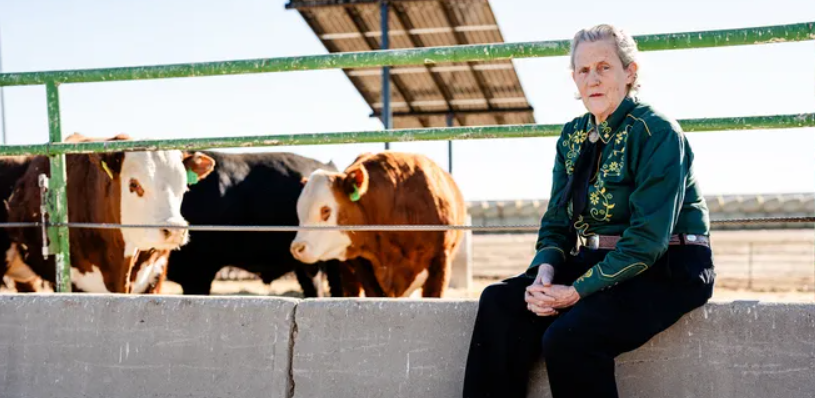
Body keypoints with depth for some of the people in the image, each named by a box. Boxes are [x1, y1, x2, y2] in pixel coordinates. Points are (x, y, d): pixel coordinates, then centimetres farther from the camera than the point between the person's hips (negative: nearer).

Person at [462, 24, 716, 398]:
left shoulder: (657, 132, -13)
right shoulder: (573, 136, 9)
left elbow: (647, 239, -20)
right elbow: (556, 220, 11)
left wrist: (577, 291, -23)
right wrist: (546, 271, -10)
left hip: (667, 270, -7)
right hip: (596, 264, 7)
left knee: (567, 337, -30)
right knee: (500, 300, -14)